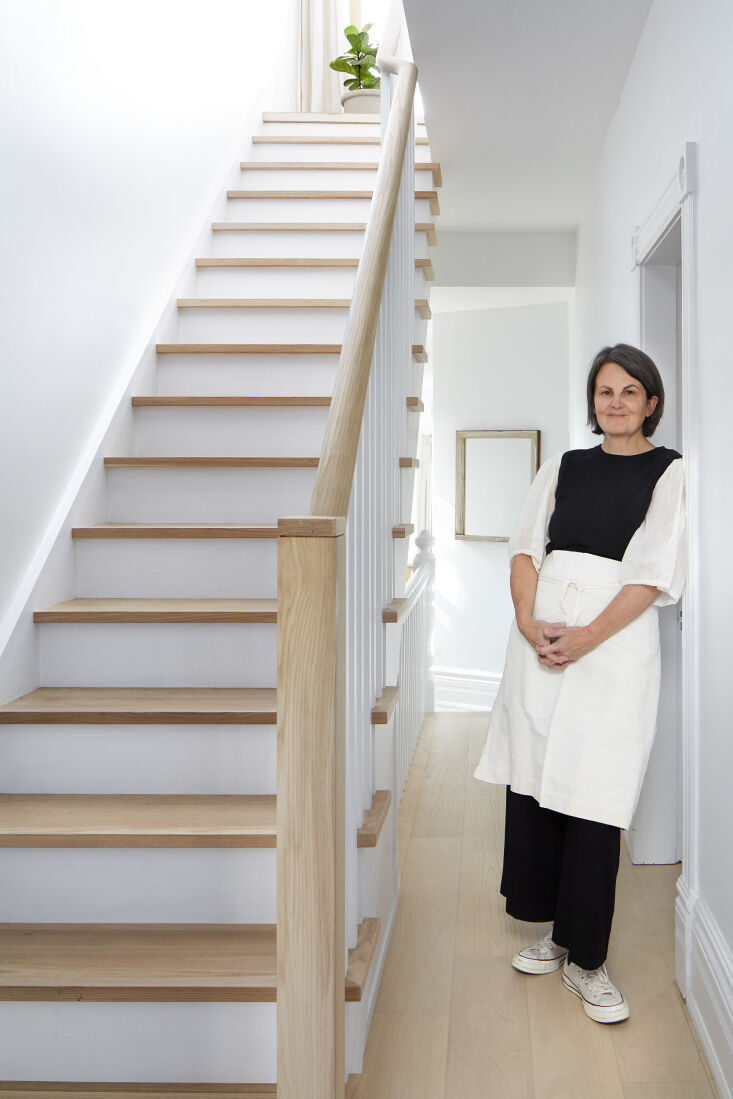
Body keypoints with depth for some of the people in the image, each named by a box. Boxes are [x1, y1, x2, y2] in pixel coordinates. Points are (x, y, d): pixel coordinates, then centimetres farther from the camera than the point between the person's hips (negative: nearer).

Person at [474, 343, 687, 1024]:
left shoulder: (669, 473, 3)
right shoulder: (562, 468, 16)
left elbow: (655, 573, -6)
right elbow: (525, 547, 8)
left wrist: (586, 637, -15)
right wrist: (528, 621, -9)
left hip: (616, 641, -4)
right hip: (541, 632, 4)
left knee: (592, 800, -5)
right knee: (533, 778, 6)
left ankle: (585, 960, 8)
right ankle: (557, 929, 23)